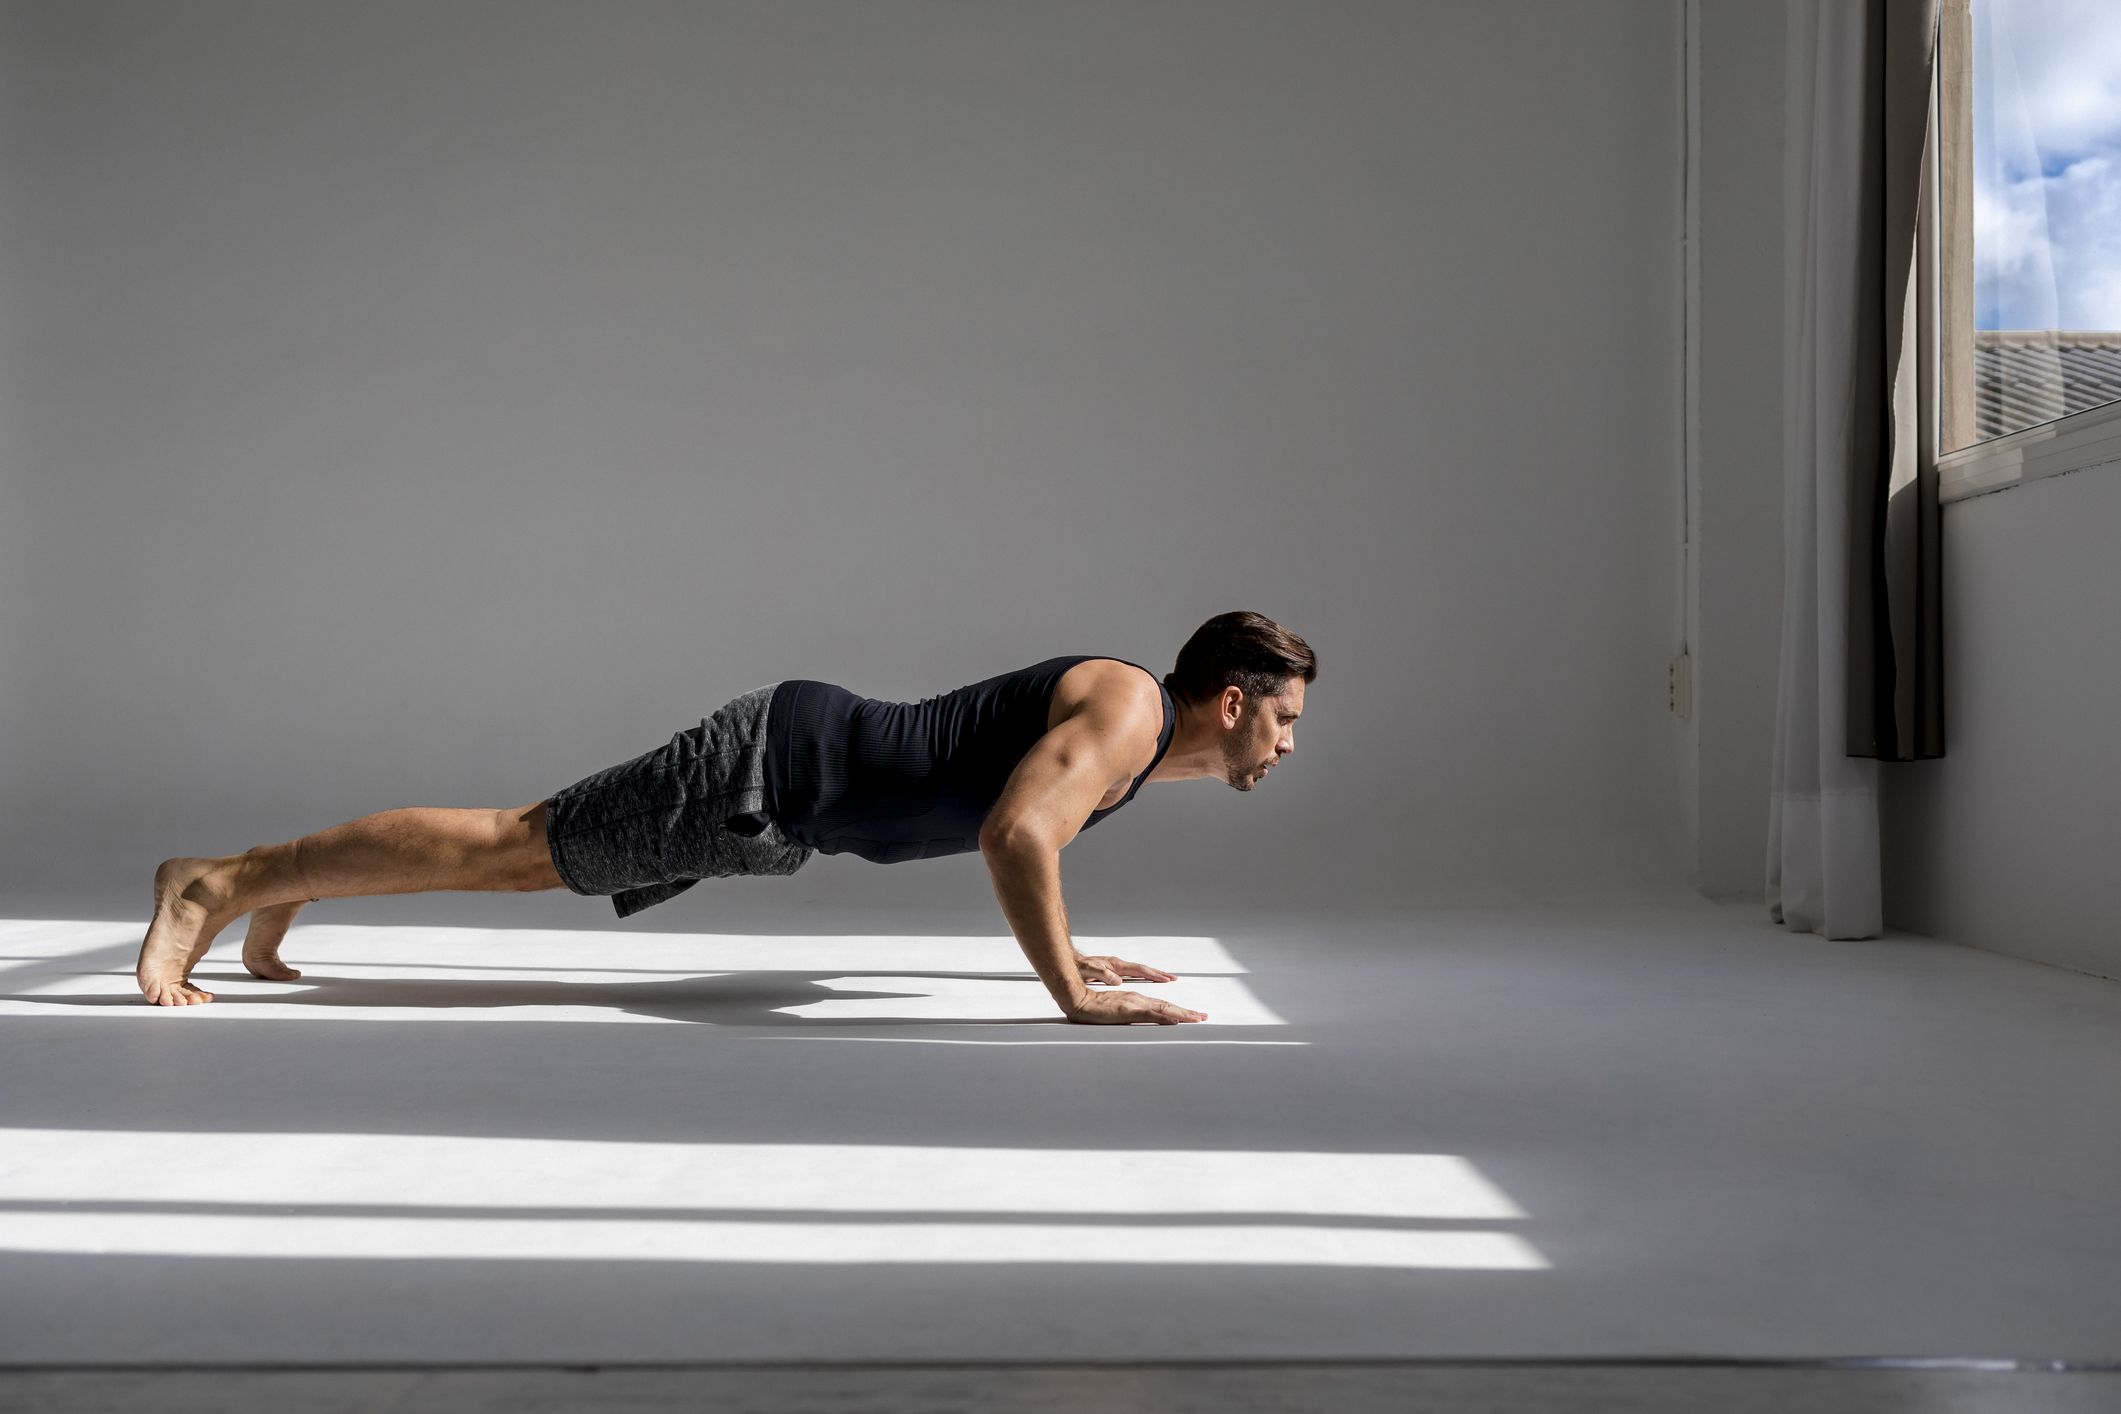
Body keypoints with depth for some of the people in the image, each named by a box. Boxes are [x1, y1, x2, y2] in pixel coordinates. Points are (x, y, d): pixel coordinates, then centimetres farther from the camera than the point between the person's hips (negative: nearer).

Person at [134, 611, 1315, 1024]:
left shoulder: (1135, 728, 12)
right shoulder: (1127, 707, -19)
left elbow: (1017, 817, 29)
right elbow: (1013, 835, -36)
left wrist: (1067, 947, 27)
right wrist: (1074, 996, -29)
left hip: (797, 783, 9)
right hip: (777, 768, -9)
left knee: (535, 853, 18)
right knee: (507, 847, -3)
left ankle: (288, 885, 32)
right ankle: (220, 883, 7)